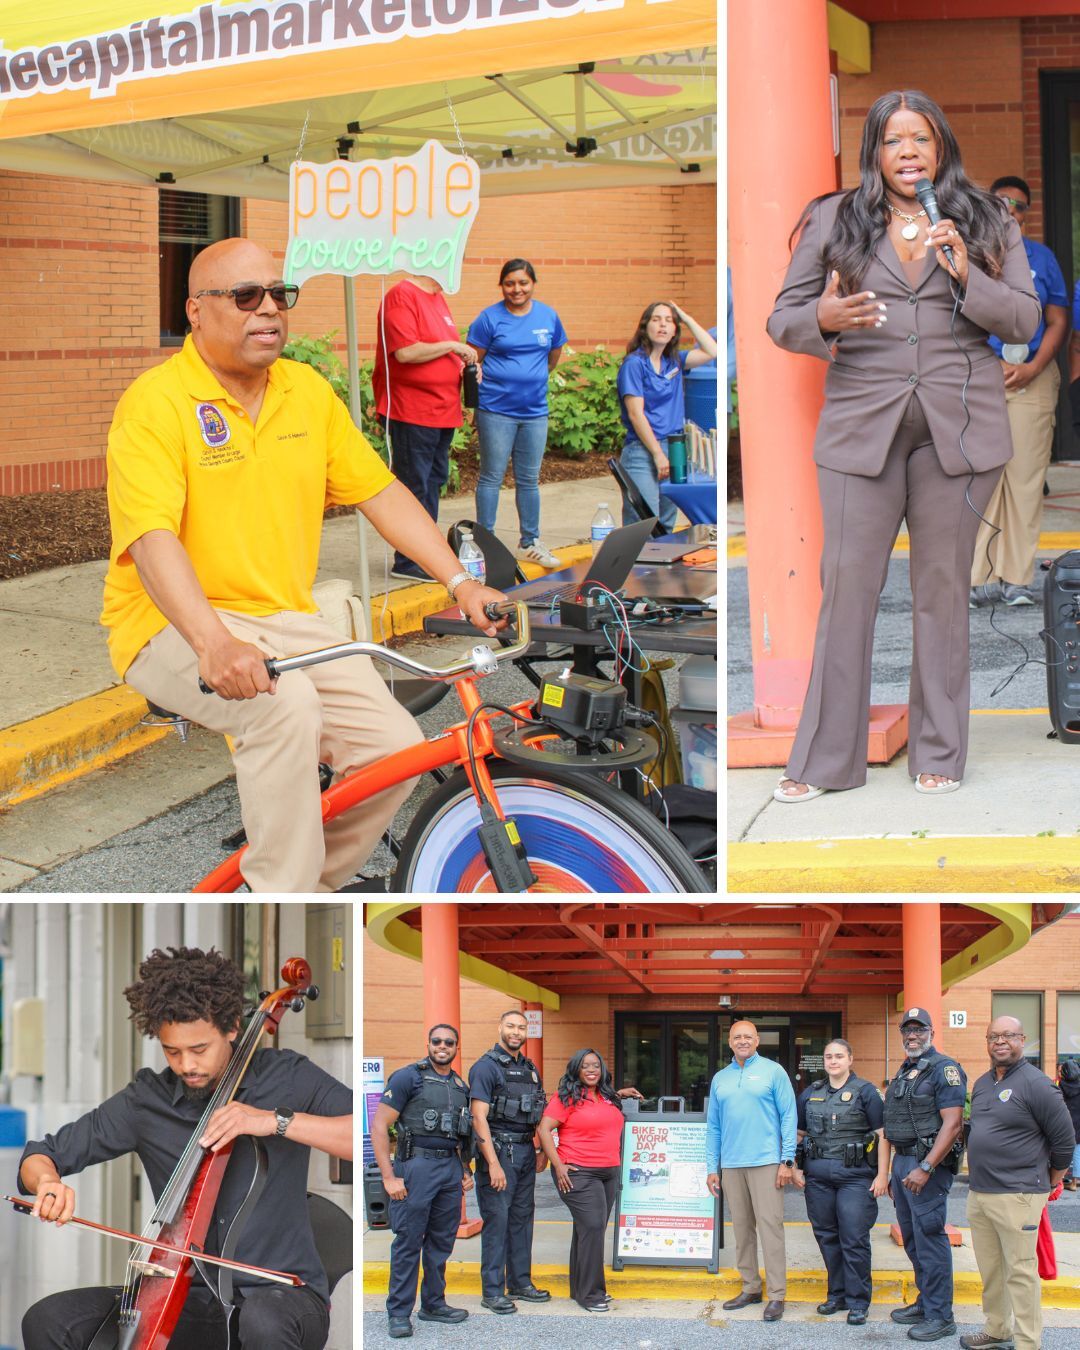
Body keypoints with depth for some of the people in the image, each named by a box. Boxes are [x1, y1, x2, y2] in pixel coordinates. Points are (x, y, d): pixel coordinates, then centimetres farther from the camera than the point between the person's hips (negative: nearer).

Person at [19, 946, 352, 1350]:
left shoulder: (287, 1078, -3)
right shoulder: (146, 1101, 5)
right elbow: (40, 1156, 10)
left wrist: (278, 1120, -21)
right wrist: (47, 1182, -14)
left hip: (284, 1295, -4)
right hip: (191, 1301, 4)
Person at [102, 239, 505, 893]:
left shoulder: (309, 392, 8)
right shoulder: (156, 403, -14)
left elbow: (381, 492, 12)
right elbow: (152, 540, -26)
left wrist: (461, 581, 0)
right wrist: (215, 646, -40)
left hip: (286, 620, 7)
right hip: (177, 627, -7)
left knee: (397, 748, -11)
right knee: (285, 705, -34)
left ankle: (306, 884, 12)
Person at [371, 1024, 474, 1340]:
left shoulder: (460, 1086, 14)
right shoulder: (408, 1078, -6)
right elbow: (379, 1126, -9)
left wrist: (465, 1170, 13)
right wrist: (389, 1177, -14)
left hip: (450, 1168, 6)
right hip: (417, 1165, -6)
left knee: (442, 1241, 12)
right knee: (408, 1242, -3)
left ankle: (433, 1304, 23)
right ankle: (399, 1312, 2)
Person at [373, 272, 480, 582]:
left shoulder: (437, 298, 17)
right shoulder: (402, 297, -14)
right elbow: (406, 352, -24)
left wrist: (465, 365, 9)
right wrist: (452, 346, -16)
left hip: (442, 413, 10)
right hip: (411, 413, -10)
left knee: (434, 480, 14)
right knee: (414, 485, -6)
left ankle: (427, 554, 22)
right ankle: (407, 562, -1)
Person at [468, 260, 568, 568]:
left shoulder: (548, 317, 6)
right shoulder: (489, 318, -6)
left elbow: (554, 355, 21)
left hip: (534, 410, 4)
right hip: (496, 411, -4)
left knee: (529, 479, 11)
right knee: (492, 477, 0)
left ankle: (529, 543, 19)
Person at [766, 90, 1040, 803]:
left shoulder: (987, 222, 8)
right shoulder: (833, 221, 7)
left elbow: (1026, 319, 3)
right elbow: (782, 318, 6)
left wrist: (967, 276, -14)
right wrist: (821, 322, -17)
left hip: (960, 425, 1)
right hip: (862, 423, 0)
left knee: (944, 584, 5)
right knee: (847, 584, -4)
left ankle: (939, 753, 14)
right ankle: (825, 760, 3)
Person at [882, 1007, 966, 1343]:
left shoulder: (944, 1069, -11)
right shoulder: (903, 1073, 17)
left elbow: (953, 1125, -19)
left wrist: (925, 1168, -23)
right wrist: (893, 1171, 19)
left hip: (928, 1163, -9)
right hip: (902, 1161, 9)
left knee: (929, 1239, -8)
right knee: (912, 1239, 14)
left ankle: (940, 1316, -4)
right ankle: (925, 1302, 24)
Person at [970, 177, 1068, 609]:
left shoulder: (1041, 257, 14)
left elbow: (1058, 321, 12)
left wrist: (1033, 367, -4)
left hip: (1033, 377, 2)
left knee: (1026, 475, -1)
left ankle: (1017, 577, 4)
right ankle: (981, 578, -5)